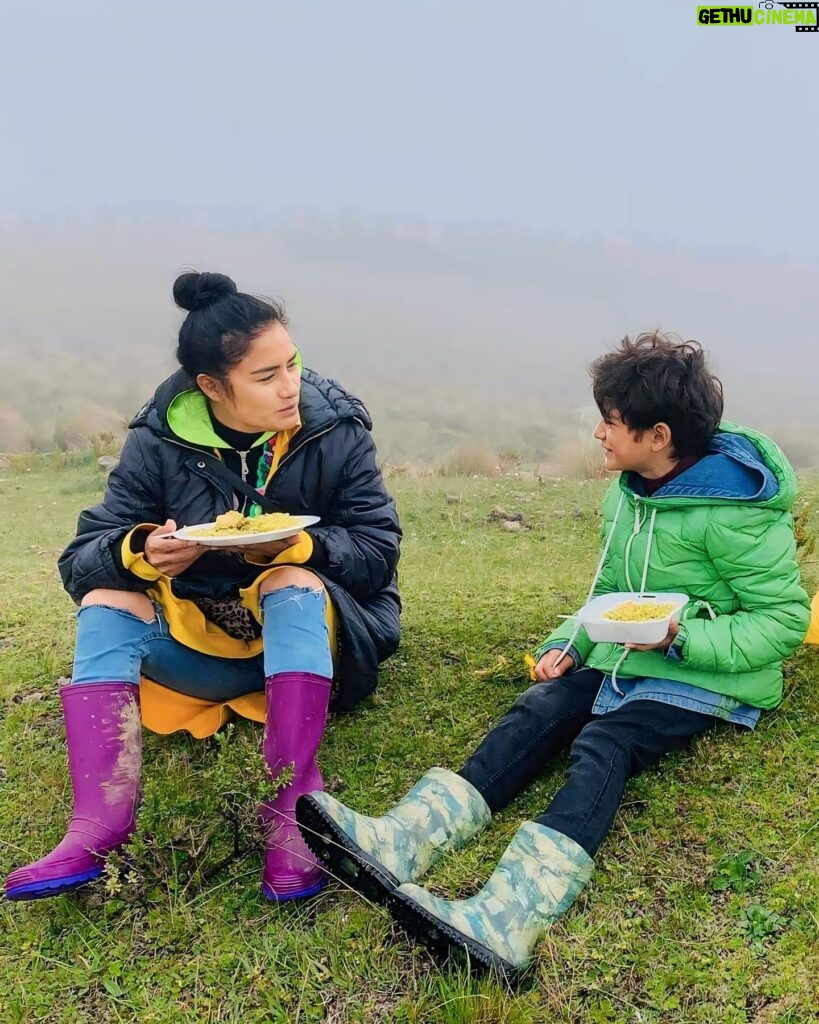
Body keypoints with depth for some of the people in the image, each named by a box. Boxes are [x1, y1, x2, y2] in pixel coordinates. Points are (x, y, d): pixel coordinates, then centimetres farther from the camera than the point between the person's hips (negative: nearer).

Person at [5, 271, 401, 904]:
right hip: (200, 645, 3)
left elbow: (379, 551, -13)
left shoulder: (336, 431, -11)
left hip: (308, 637, -2)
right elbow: (80, 560, -9)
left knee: (295, 584, -33)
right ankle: (98, 826, -35)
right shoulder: (160, 441, -7)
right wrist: (140, 554, -32)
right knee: (105, 603, -20)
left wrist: (292, 545, -31)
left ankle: (290, 814, -39)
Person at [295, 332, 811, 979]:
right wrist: (570, 643, 2)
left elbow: (785, 620, -13)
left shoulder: (735, 511, -15)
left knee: (602, 747, -32)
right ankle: (398, 843, -36)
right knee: (535, 715, -19)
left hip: (706, 679, -6)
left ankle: (505, 921, -51)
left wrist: (682, 638, -25)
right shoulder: (627, 493, 9)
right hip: (624, 660, 7)